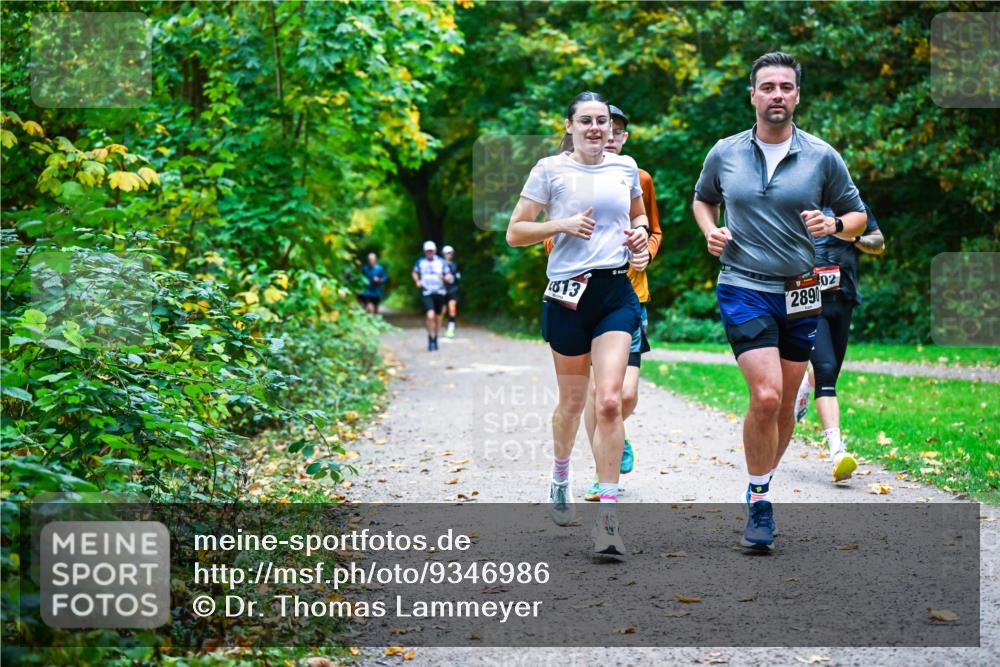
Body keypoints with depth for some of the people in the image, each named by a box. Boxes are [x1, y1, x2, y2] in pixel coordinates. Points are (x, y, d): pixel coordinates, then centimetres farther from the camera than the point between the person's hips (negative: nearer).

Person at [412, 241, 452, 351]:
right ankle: (431, 339, -8)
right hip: (426, 293, -2)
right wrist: (417, 281, 4)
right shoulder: (420, 262, 3)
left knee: (437, 317, 10)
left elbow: (449, 277, 5)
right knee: (430, 316, -19)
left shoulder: (441, 262, 1)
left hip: (439, 292, 2)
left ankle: (435, 339, 29)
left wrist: (444, 277, -18)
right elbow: (415, 273, 22)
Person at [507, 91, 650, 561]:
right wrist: (563, 224, -14)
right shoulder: (550, 170, -1)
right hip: (567, 295, -1)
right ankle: (559, 479, 40)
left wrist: (640, 232, 6)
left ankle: (608, 515, -11)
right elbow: (514, 232, 0)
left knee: (609, 401, -13)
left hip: (616, 293, 2)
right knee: (572, 402, 11)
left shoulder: (625, 168, 9)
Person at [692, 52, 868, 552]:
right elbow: (703, 199, 22)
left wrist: (836, 224, -13)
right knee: (765, 396, -17)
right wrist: (710, 230, 1)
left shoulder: (822, 157, 1)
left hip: (800, 293, 2)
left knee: (785, 403, 10)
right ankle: (759, 503, -4)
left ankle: (762, 486, 31)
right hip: (743, 288, -2)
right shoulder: (724, 154, 3)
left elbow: (856, 215, 9)